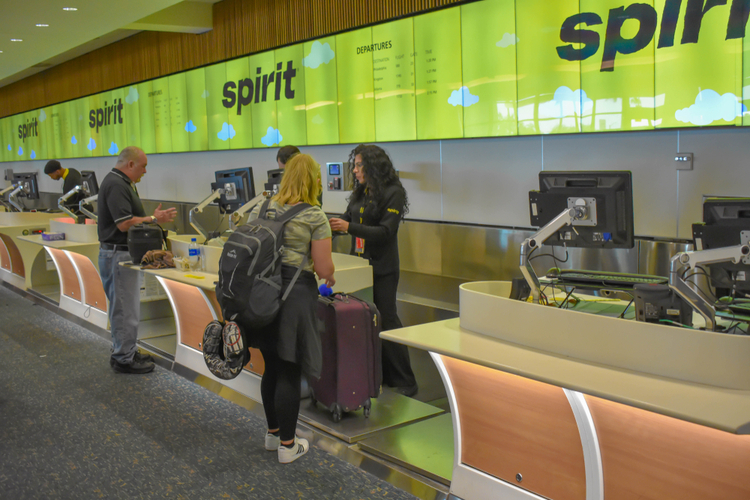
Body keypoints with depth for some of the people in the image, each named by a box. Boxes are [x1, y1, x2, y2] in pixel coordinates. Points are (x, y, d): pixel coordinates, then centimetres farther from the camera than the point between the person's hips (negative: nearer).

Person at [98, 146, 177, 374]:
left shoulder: (122, 183, 14)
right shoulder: (116, 185, -19)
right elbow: (124, 223, -25)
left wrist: (152, 217, 15)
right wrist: (154, 219, -16)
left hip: (123, 253, 11)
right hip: (117, 254, -11)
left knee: (127, 307, 18)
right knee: (125, 309, -4)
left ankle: (126, 352, 28)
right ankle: (123, 359, 5)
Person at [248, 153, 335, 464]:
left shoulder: (260, 210, 8)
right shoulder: (315, 216, -8)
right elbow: (323, 268, -8)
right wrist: (329, 277, 13)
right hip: (296, 294, -6)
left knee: (272, 367, 18)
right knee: (290, 372, 3)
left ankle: (273, 432, 33)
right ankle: (287, 445, 13)